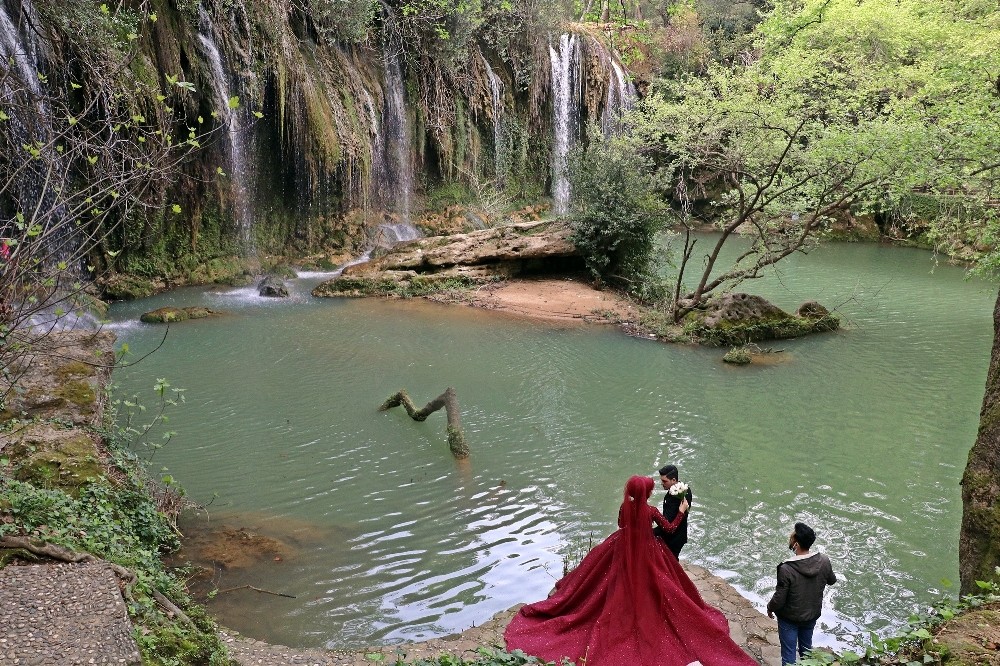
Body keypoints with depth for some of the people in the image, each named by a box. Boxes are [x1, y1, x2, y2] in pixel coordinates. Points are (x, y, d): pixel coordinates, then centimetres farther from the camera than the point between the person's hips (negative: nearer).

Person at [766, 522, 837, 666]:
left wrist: (770, 608, -2)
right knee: (806, 646, 28)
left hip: (789, 618, -5)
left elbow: (779, 599, -23)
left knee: (788, 653, 13)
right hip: (812, 615, 5)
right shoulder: (824, 561, -19)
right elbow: (832, 580, 3)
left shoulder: (786, 569, -33)